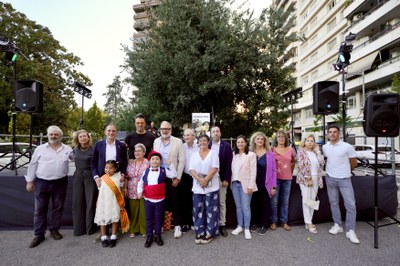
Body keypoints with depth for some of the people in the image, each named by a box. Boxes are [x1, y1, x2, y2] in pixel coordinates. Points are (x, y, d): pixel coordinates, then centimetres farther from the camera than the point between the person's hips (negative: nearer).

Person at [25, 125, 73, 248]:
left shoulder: (68, 149, 3)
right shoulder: (40, 149, 2)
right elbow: (32, 165, 5)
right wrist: (29, 181, 3)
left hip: (60, 183, 1)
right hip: (42, 183, 0)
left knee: (58, 207, 10)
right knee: (40, 209, 7)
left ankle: (54, 230, 25)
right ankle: (39, 234, 19)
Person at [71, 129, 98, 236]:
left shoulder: (93, 149, -8)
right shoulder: (75, 150, 8)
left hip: (90, 176, -5)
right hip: (78, 176, 5)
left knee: (90, 202, 2)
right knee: (77, 202, 7)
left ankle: (90, 228, 14)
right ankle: (78, 228, 19)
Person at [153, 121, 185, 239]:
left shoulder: (177, 142, -6)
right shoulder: (156, 141, 6)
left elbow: (181, 160, -7)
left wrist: (177, 178, -9)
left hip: (172, 177, -3)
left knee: (174, 202, 6)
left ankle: (177, 225, 21)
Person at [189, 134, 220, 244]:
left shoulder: (213, 153, 1)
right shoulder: (194, 154, 8)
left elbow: (214, 168, -9)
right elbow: (191, 169, 0)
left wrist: (206, 180, -17)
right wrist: (200, 180, -15)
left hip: (211, 186, -2)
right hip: (197, 186, 3)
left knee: (211, 209, 3)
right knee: (198, 210, 7)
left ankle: (209, 233, 14)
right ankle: (199, 232, 19)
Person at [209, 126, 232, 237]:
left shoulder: (226, 145, -2)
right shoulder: (207, 145, 2)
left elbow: (229, 163, -4)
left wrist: (226, 179, -10)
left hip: (221, 178, -1)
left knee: (222, 202, 8)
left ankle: (222, 225, 19)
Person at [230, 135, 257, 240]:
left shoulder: (251, 155, -4)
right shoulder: (234, 155, 10)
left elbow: (253, 171, -8)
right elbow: (232, 170, 8)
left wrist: (250, 186, -12)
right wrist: (231, 182, 1)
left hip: (245, 184, -4)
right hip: (235, 184, 4)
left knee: (245, 207, -1)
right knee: (238, 206, 12)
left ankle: (247, 229, 13)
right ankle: (240, 226, 25)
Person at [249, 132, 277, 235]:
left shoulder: (269, 153, -3)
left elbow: (273, 170, -3)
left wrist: (274, 186, -6)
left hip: (266, 184, -1)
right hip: (254, 184, 2)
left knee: (265, 205, 9)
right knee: (254, 204, 12)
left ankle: (264, 225, 25)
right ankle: (255, 223, 30)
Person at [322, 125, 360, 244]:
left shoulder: (347, 146, -10)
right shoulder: (325, 147, 1)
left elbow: (354, 163, 0)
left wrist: (344, 170, 10)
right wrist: (333, 169, 11)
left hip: (345, 179, -3)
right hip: (330, 178, 4)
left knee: (351, 205, -3)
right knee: (333, 203, 12)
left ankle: (350, 231, 8)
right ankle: (337, 225, 26)